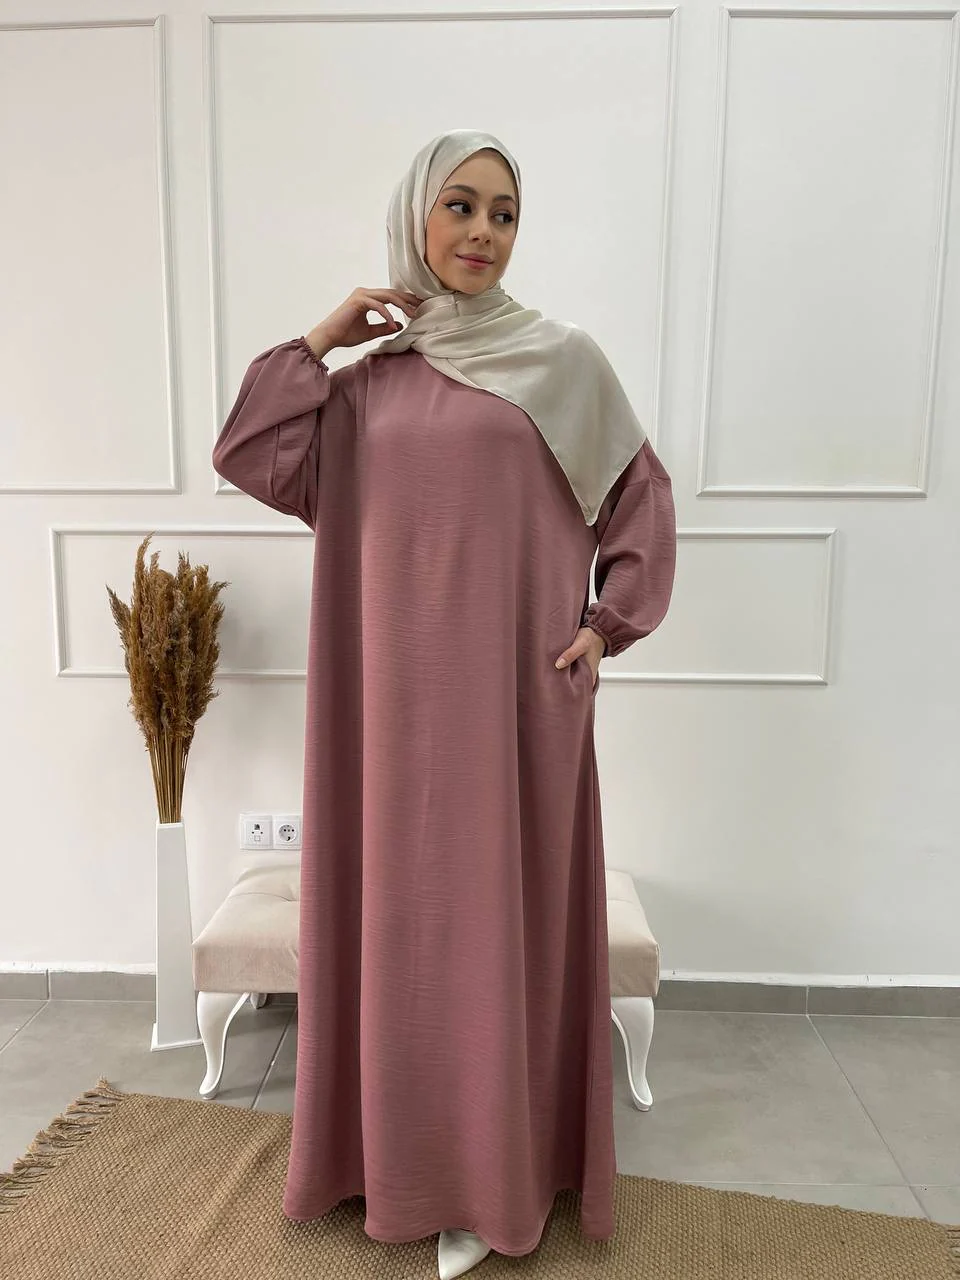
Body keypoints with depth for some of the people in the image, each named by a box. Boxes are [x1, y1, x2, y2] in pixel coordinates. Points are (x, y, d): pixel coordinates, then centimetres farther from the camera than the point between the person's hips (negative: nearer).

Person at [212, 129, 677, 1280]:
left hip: (514, 685, -3)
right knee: (402, 907, 12)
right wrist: (318, 340, 3)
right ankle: (406, 1141, 34)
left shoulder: (563, 359, 3)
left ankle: (499, 1172, 25)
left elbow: (641, 496, 7)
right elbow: (249, 458, 5)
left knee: (503, 906, 5)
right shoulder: (367, 381, 12)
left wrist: (610, 623, -1)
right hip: (396, 689, 3)